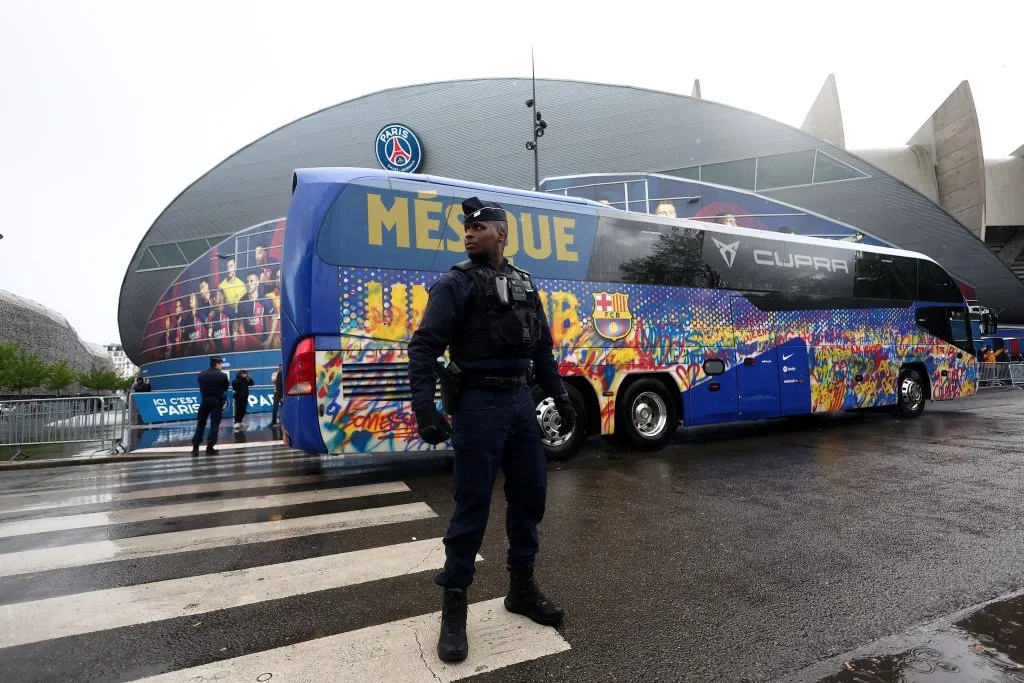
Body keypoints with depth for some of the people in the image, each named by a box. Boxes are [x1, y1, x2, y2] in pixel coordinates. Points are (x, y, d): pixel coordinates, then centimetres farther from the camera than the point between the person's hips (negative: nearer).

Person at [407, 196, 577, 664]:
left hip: (520, 401, 6)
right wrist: (425, 408, -21)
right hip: (478, 404, -6)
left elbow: (541, 347, 18)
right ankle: (454, 607, 17)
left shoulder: (524, 284, 14)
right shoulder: (456, 283, -4)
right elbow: (424, 346, -11)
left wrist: (560, 397, 16)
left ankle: (521, 587, 32)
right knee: (472, 505, -1)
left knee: (530, 493, 12)